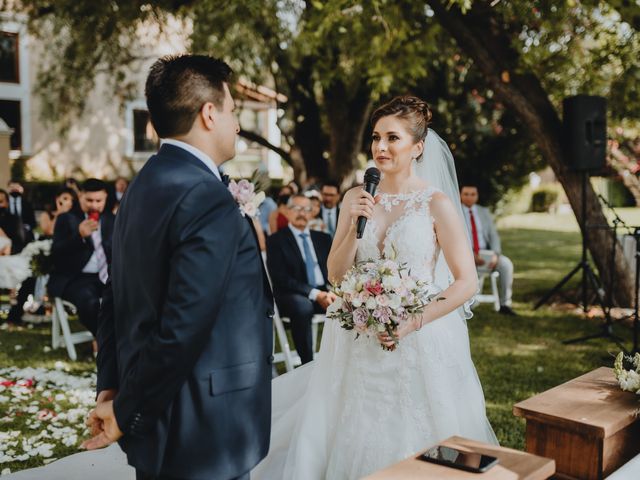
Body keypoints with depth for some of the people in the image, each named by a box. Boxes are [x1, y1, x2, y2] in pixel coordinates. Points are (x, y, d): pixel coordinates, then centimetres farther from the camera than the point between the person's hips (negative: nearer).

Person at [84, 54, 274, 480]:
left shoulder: (143, 187, 8)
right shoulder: (208, 198, -21)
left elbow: (116, 302, 11)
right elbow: (183, 328, -25)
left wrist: (111, 388, 10)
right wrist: (127, 415, -13)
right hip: (203, 434, -9)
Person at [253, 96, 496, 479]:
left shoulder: (437, 203, -7)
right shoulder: (357, 198, 4)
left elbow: (467, 282, -9)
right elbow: (336, 275, 3)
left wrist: (412, 323, -17)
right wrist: (353, 224, -11)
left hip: (420, 345, -3)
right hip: (360, 344, 3)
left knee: (413, 446, 8)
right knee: (355, 441, 11)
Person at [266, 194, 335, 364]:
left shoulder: (323, 238, 20)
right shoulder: (276, 240, 4)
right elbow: (281, 279, -7)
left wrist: (332, 291, -10)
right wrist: (315, 294, -18)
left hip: (326, 292, 4)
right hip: (295, 295, -4)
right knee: (302, 306, -39)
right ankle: (308, 365, -29)